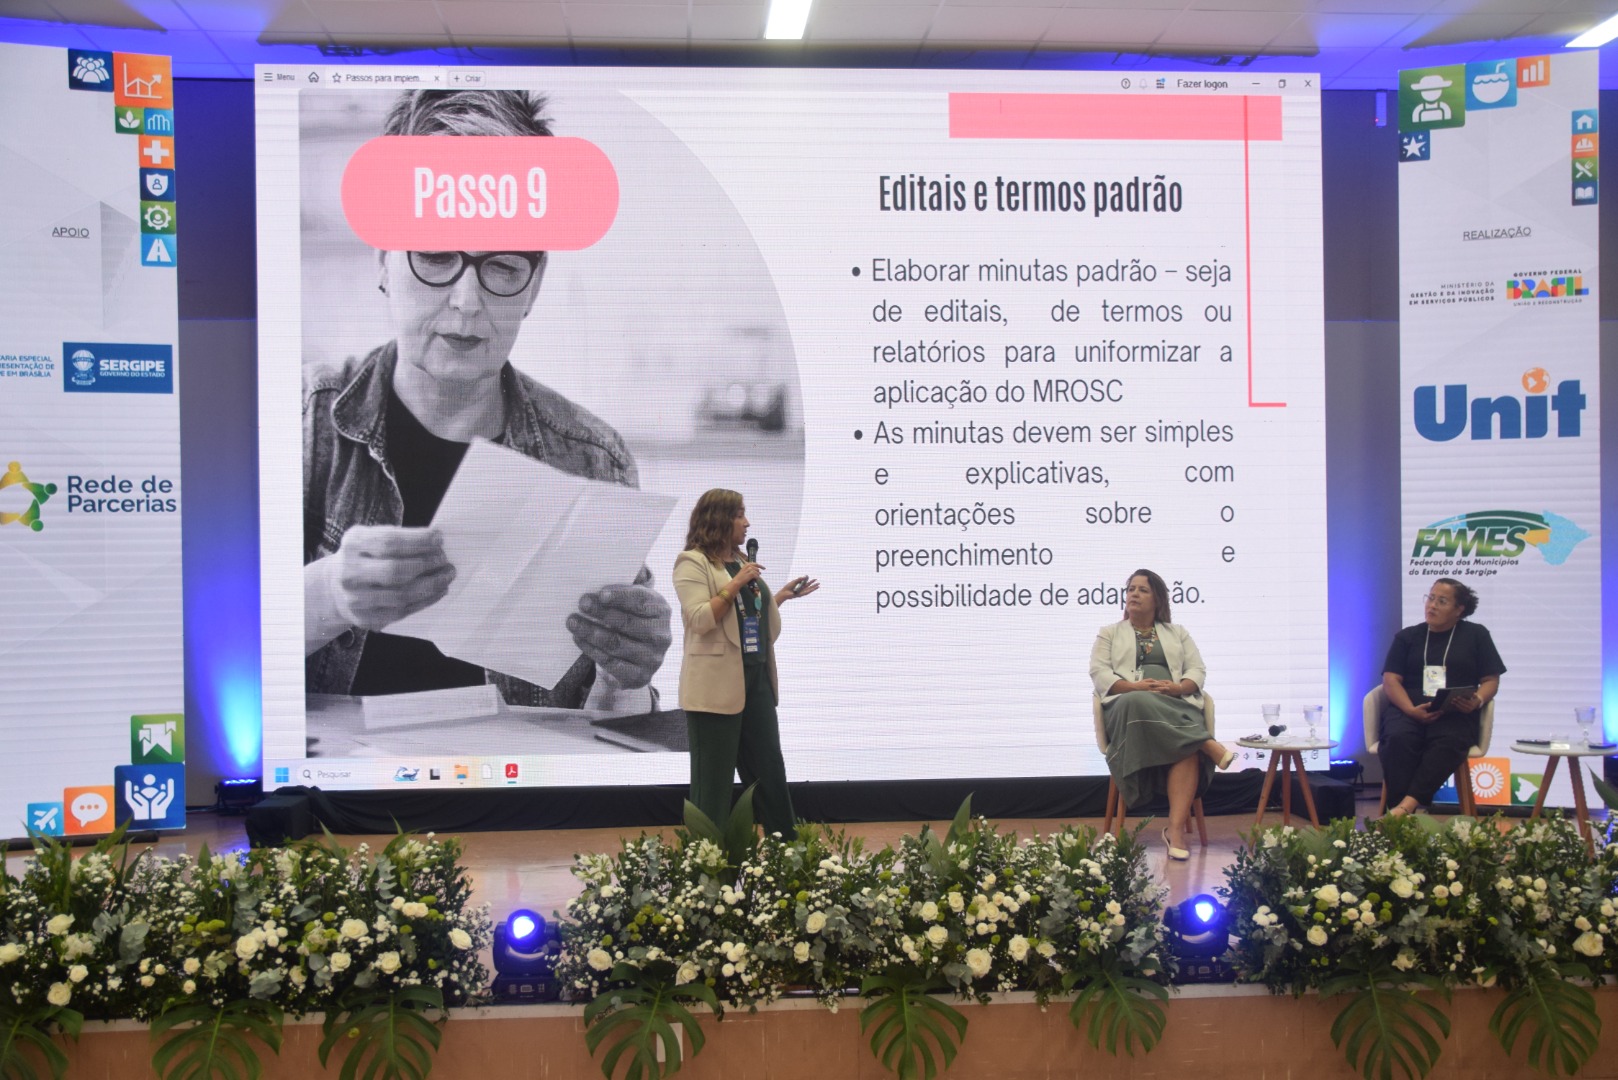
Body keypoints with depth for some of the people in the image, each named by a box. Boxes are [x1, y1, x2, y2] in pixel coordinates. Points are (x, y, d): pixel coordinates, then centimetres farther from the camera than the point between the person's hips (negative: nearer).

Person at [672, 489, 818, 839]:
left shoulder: (740, 561, 16)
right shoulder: (692, 562, -8)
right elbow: (700, 619, -18)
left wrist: (782, 596, 13)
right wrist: (734, 585, -20)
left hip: (756, 678, 8)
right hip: (716, 685, -8)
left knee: (770, 769, 13)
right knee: (714, 777, 1)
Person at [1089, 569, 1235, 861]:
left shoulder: (1177, 633, 26)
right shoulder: (1109, 634, 22)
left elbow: (1197, 671, 15)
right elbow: (1099, 672, 6)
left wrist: (1177, 687, -9)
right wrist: (1134, 687, -12)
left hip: (1176, 705, 1)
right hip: (1128, 704, -1)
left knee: (1187, 749, -35)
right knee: (1138, 703, -43)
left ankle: (1176, 828, -42)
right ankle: (1209, 746, -38)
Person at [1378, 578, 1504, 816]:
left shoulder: (1476, 635, 18)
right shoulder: (1407, 637, 19)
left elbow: (1491, 680, 13)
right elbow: (1391, 680, 8)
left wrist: (1478, 701, -12)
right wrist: (1411, 710, -13)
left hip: (1455, 714, -1)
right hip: (1407, 709, 1)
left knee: (1448, 742, -38)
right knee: (1399, 739, -36)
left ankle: (1408, 805, -51)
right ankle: (1400, 817, -45)